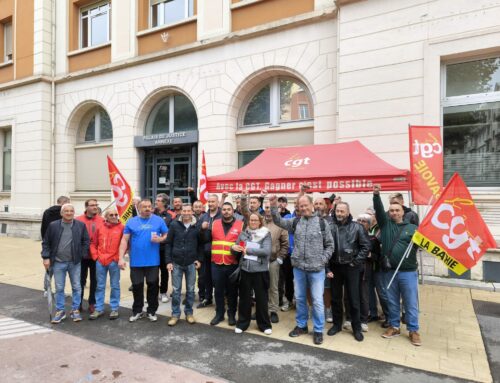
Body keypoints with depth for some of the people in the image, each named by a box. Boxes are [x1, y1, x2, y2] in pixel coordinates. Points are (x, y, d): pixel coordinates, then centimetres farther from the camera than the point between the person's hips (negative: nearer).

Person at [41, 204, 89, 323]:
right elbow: (46, 242, 4)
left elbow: (86, 241, 4)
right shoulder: (53, 225, -2)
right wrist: (46, 257, -3)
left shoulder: (81, 225, -1)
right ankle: (60, 311, 22)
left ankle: (75, 310, 20)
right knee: (59, 288, 9)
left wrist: (82, 255, -3)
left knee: (76, 287, 7)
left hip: (75, 262, 0)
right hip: (58, 262, 0)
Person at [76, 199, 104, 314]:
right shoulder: (78, 220, -6)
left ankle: (92, 304, 25)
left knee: (94, 280, 12)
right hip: (82, 255, -1)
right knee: (81, 280, 12)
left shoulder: (102, 220, -2)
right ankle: (78, 303, 26)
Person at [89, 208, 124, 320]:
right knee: (100, 286, 11)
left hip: (114, 261, -3)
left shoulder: (121, 227, -3)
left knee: (115, 286, 7)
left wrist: (119, 257, -4)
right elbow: (93, 244, 12)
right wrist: (95, 256, 4)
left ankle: (114, 309, 17)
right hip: (100, 261, 3)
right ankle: (99, 309, 23)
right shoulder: (100, 227, 5)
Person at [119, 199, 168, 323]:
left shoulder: (159, 220, 1)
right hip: (136, 261, 1)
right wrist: (121, 258, -5)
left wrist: (159, 239, -16)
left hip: (153, 261, -1)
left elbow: (166, 236, 6)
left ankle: (152, 311, 23)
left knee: (153, 286, 7)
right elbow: (124, 240, 2)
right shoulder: (131, 222, 3)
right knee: (137, 286, 11)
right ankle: (137, 311, 28)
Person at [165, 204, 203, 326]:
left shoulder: (197, 226, -1)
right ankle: (175, 314, 19)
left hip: (191, 263, 1)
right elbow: (168, 244, -1)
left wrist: (200, 259, -2)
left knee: (190, 290, 10)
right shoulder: (174, 225, -3)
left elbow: (200, 244, 6)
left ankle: (189, 313, 24)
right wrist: (168, 261, -6)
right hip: (176, 263, -1)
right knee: (176, 290, 6)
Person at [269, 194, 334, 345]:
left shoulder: (322, 223, -3)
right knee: (299, 298, 15)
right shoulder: (295, 222, 4)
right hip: (298, 267, 3)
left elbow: (329, 245, 2)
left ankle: (318, 330, 19)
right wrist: (274, 207, -16)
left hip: (316, 268, -3)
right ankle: (301, 325, 32)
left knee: (317, 300, 4)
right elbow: (279, 221, -1)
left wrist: (323, 260, -7)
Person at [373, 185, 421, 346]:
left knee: (411, 303, 8)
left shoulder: (412, 228, 3)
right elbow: (379, 210, -8)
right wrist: (376, 195, -22)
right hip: (390, 271, 2)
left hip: (408, 272, -1)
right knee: (392, 302, 14)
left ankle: (413, 330, 24)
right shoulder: (385, 224, 5)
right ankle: (394, 327, 30)